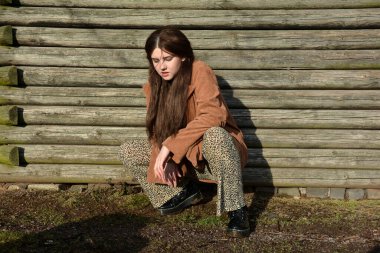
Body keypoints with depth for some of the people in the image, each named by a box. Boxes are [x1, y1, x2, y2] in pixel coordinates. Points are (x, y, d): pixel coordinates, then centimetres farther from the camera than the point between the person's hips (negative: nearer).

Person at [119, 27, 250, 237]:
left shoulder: (200, 71, -18)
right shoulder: (154, 84, 0)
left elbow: (212, 116, -30)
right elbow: (157, 129, -1)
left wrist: (170, 145, -31)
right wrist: (165, 158, -21)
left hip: (211, 149, -6)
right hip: (180, 156, 6)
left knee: (214, 136, -40)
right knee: (127, 152, -7)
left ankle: (237, 211, -25)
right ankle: (183, 190, 5)